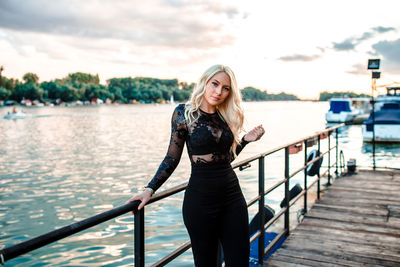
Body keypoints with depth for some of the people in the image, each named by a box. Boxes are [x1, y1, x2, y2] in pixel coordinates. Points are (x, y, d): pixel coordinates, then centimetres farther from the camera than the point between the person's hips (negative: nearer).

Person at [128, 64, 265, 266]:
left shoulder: (225, 117, 8)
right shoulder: (184, 113, -5)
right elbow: (172, 158, -3)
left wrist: (245, 140, 6)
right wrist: (149, 190, -7)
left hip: (232, 196, 5)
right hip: (201, 199, -5)